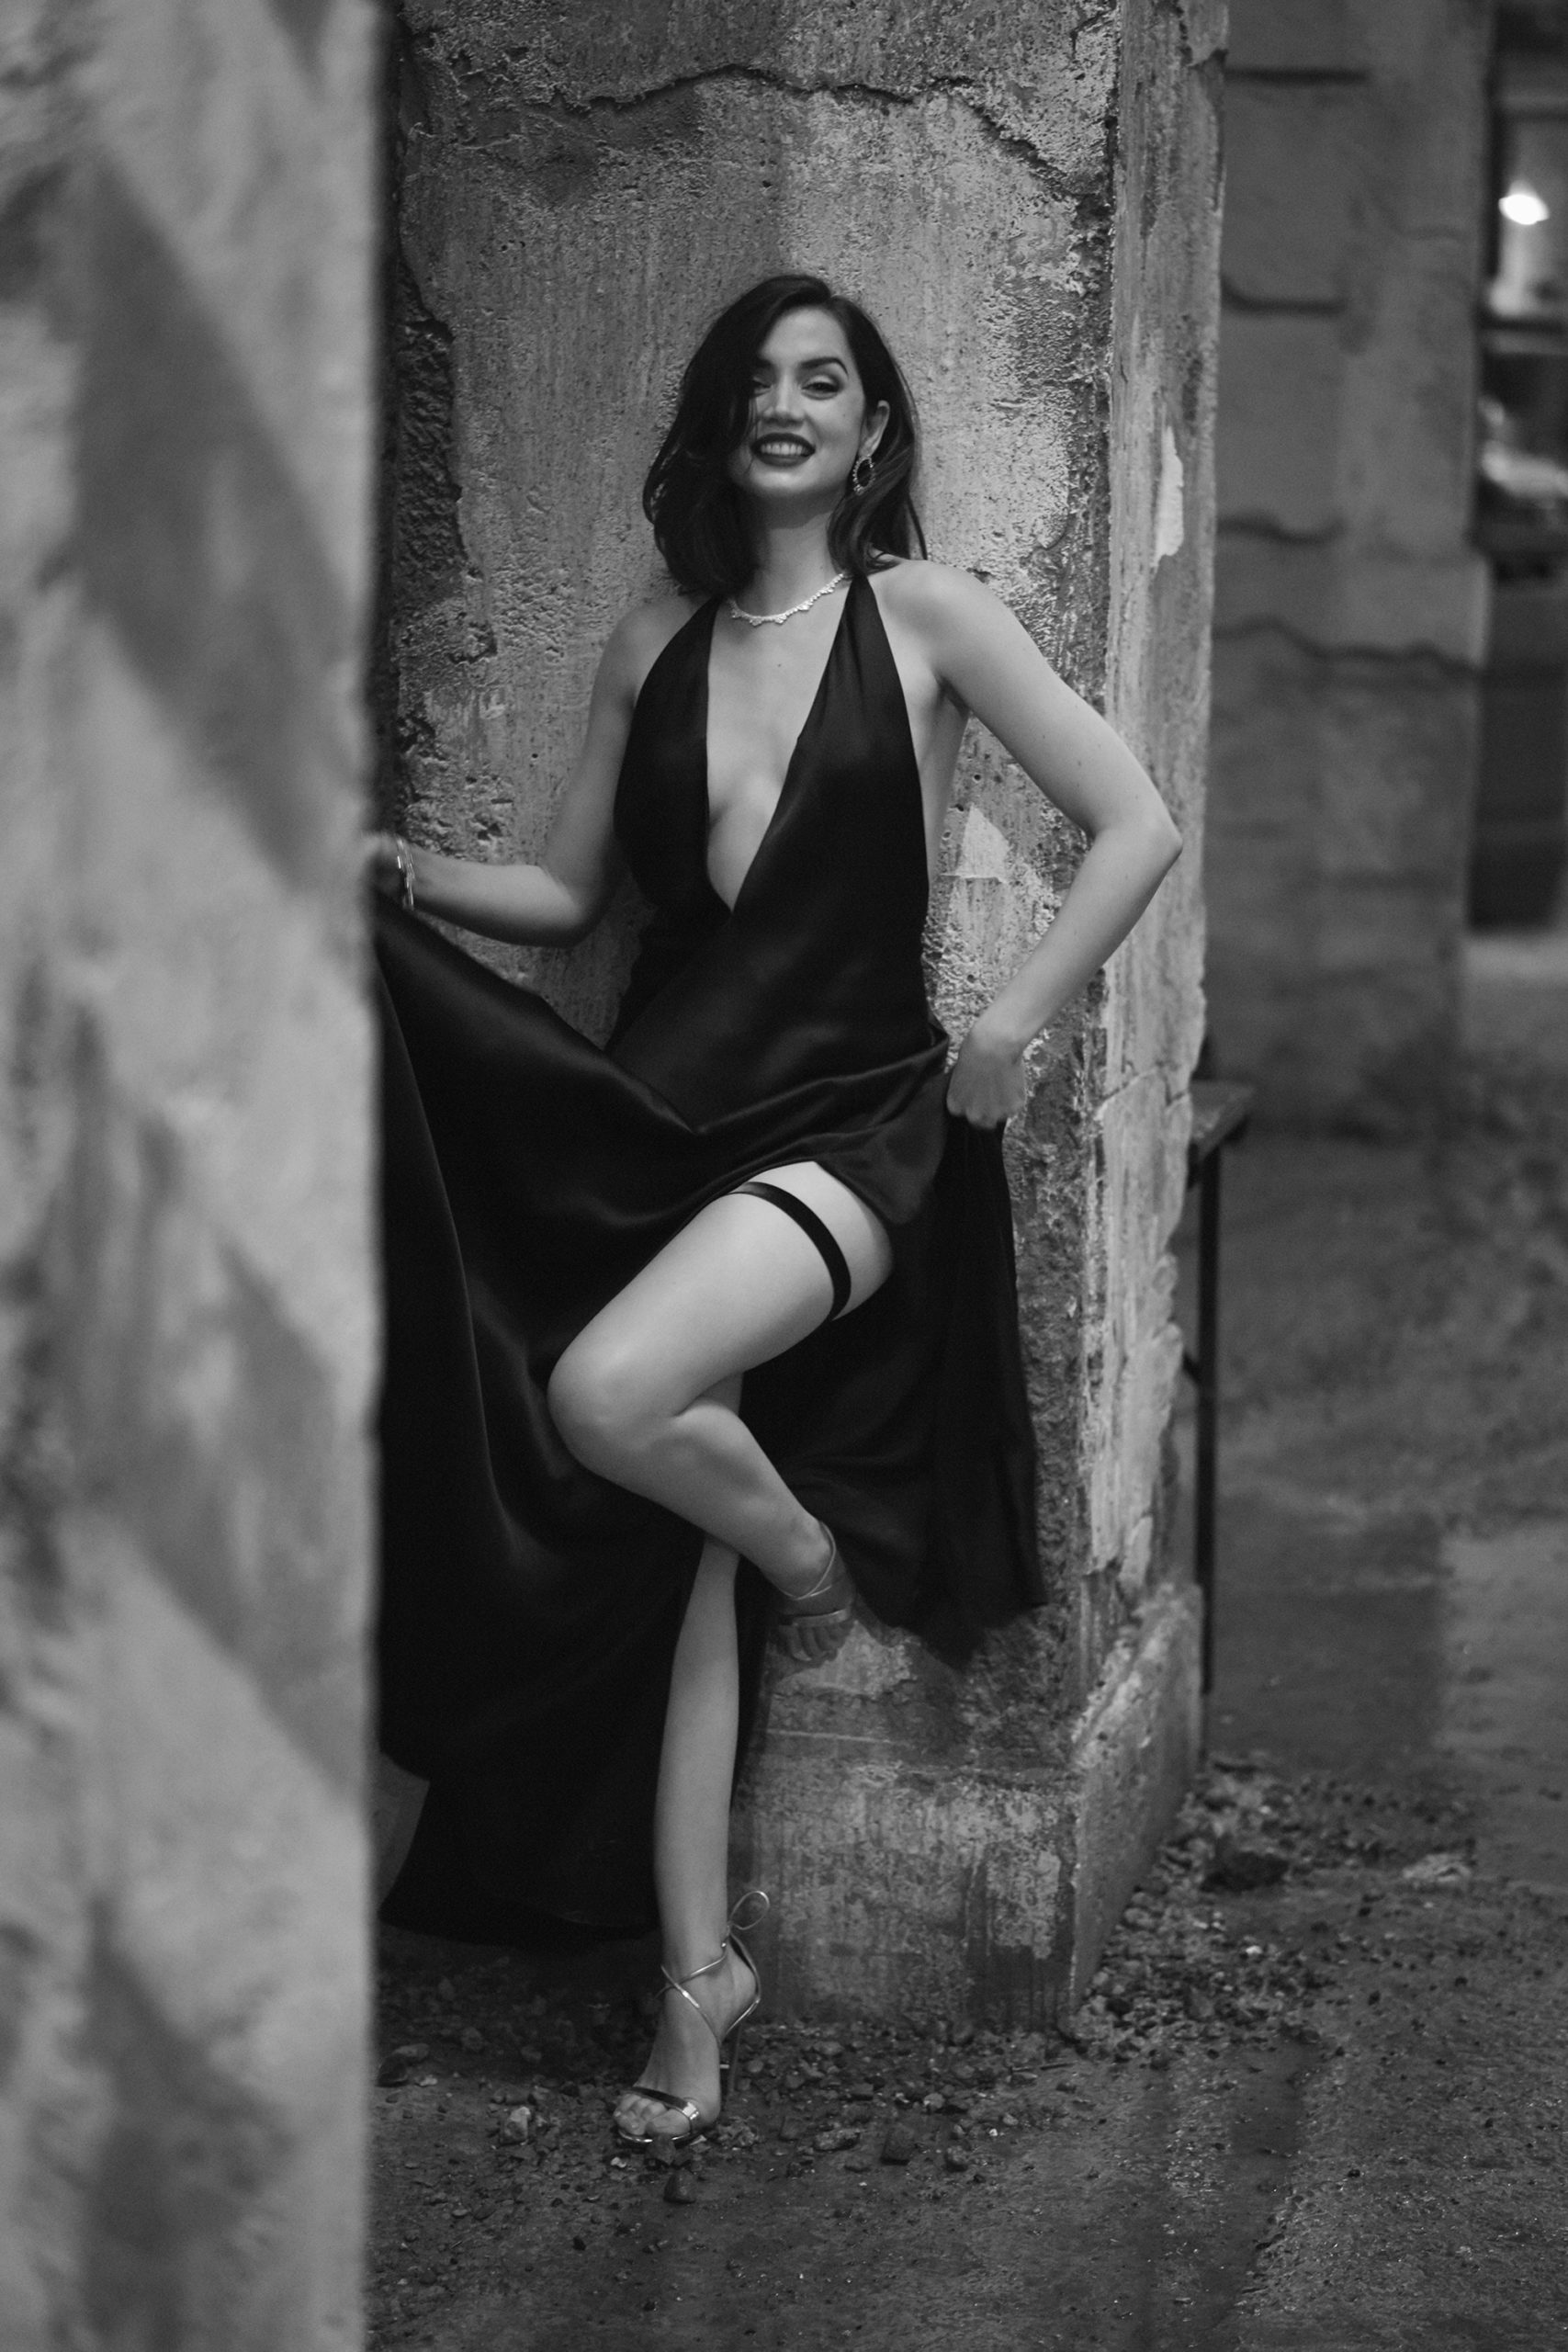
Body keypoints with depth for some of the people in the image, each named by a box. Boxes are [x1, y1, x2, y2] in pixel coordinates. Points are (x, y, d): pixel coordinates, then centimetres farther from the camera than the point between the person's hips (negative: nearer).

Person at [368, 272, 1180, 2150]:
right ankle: (696, 1980, 9)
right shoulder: (654, 649, 12)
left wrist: (1010, 1027, -7)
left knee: (611, 1395, -31)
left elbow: (1136, 828, -2)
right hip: (656, 1117, 4)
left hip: (846, 1127, -4)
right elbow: (567, 895, 18)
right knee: (673, 1580, 0)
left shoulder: (923, 615, 0)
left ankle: (812, 1551, 2)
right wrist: (402, 871, 1)